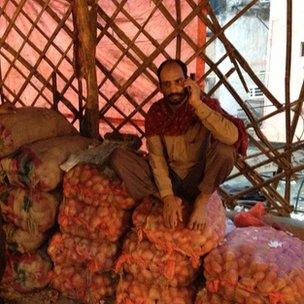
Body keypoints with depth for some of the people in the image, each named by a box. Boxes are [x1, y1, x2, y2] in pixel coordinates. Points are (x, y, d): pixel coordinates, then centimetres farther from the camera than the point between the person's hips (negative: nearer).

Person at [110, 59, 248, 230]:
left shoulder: (206, 104, -14)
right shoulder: (156, 112, -6)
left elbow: (233, 137, -33)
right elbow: (156, 157, -11)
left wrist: (197, 104, -33)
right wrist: (167, 197, -23)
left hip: (198, 180, -2)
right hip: (169, 179, 2)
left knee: (225, 149, -32)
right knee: (118, 158, -18)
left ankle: (202, 201, -12)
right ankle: (172, 201, -18)